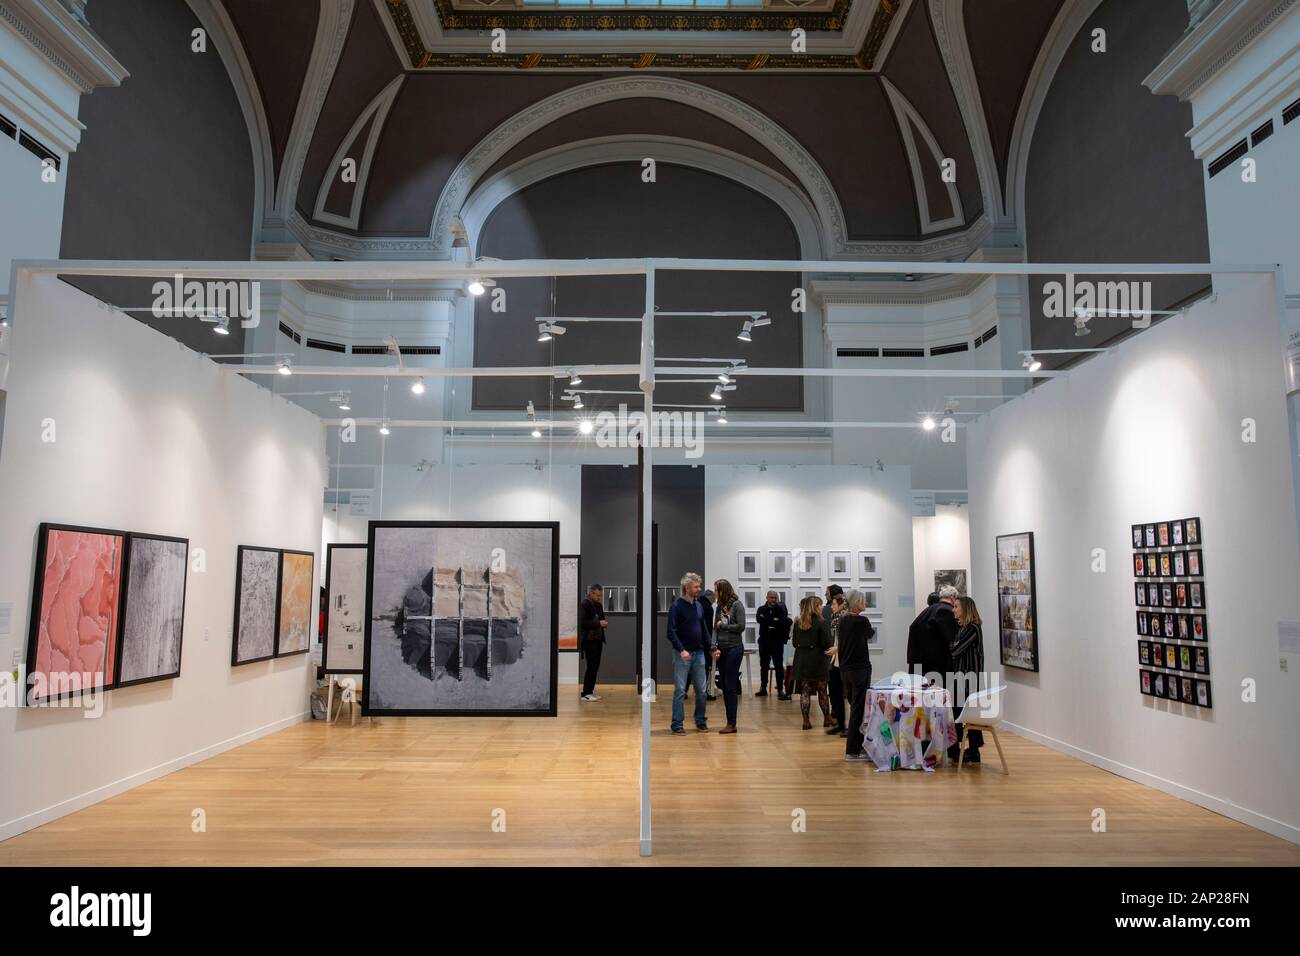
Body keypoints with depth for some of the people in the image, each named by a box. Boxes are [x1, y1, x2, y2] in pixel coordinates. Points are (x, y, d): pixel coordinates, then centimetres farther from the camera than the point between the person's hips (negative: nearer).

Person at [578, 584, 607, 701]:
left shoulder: (599, 605, 14)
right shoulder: (584, 604, -10)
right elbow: (582, 622, -17)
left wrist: (604, 623, 3)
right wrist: (598, 623, -19)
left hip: (598, 639, 8)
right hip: (589, 640, -8)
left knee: (595, 666, 9)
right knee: (591, 666, -8)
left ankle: (590, 690, 17)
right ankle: (586, 693, -2)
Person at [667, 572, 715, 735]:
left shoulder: (699, 606, 11)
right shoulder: (677, 606, -9)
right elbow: (671, 633, -14)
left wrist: (710, 648, 12)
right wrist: (681, 650, -22)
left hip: (699, 653, 6)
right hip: (683, 655, -6)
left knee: (701, 690, 9)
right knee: (680, 691, -1)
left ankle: (701, 720, 22)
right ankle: (677, 724, 6)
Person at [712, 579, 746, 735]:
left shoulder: (737, 605, -6)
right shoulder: (720, 606, 10)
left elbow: (741, 627, -12)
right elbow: (715, 628, 5)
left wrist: (722, 625, -5)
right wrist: (714, 647, -6)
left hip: (734, 648, -6)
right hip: (721, 650, 6)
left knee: (731, 686, -5)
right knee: (725, 687, 8)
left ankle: (732, 724, 0)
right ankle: (729, 722, 14)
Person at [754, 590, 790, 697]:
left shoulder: (781, 609, 3)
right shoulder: (762, 609, 7)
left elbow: (784, 620, -15)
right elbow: (759, 618, -14)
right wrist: (774, 620, -14)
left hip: (777, 641, -2)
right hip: (764, 641, 2)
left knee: (778, 666, -1)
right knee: (764, 665, 7)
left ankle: (780, 689, 3)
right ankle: (763, 688, 15)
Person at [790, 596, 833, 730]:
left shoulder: (798, 623, 1)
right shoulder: (821, 624, -12)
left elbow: (794, 643, 6)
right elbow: (827, 644, -13)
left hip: (802, 661, 3)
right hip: (818, 661, -3)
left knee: (805, 691, 6)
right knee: (822, 691, 11)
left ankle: (806, 721, 5)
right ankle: (826, 719, 22)